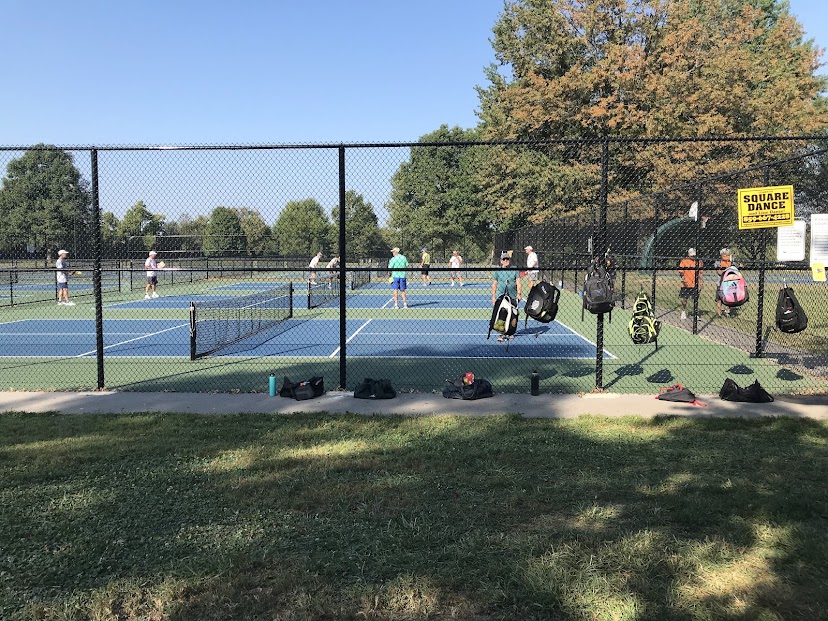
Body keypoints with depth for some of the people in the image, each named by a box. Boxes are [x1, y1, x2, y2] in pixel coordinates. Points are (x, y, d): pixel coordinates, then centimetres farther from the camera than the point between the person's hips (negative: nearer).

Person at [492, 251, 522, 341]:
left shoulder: (514, 271, 7)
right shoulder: (497, 271, 5)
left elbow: (518, 283, 7)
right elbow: (494, 285, 9)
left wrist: (519, 294, -4)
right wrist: (493, 296, 4)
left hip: (512, 297, 1)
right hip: (500, 297, -1)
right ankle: (501, 334, -6)